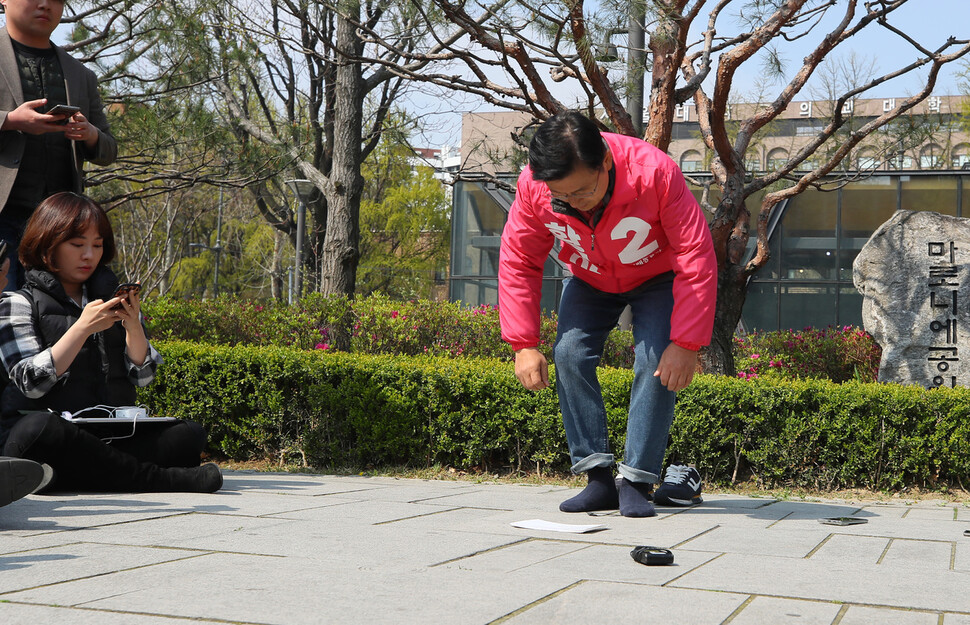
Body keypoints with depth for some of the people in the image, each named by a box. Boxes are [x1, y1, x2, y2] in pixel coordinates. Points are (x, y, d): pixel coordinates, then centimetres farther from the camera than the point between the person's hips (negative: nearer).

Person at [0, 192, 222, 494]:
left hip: (112, 434, 4)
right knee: (39, 429, -39)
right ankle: (161, 479, -34)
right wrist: (83, 328, -15)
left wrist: (133, 327, -7)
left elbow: (143, 376, 10)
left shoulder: (110, 294, 18)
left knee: (190, 435, -19)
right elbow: (32, 382, -9)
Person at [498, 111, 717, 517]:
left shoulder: (655, 173, -39)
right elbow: (517, 263, -15)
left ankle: (636, 482, -14)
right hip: (590, 281, 3)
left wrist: (686, 343, -34)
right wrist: (524, 344, -20)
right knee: (569, 355, -17)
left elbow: (697, 259, -32)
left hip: (658, 278, -3)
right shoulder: (533, 186, -29)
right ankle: (598, 478, -13)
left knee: (656, 364, -22)